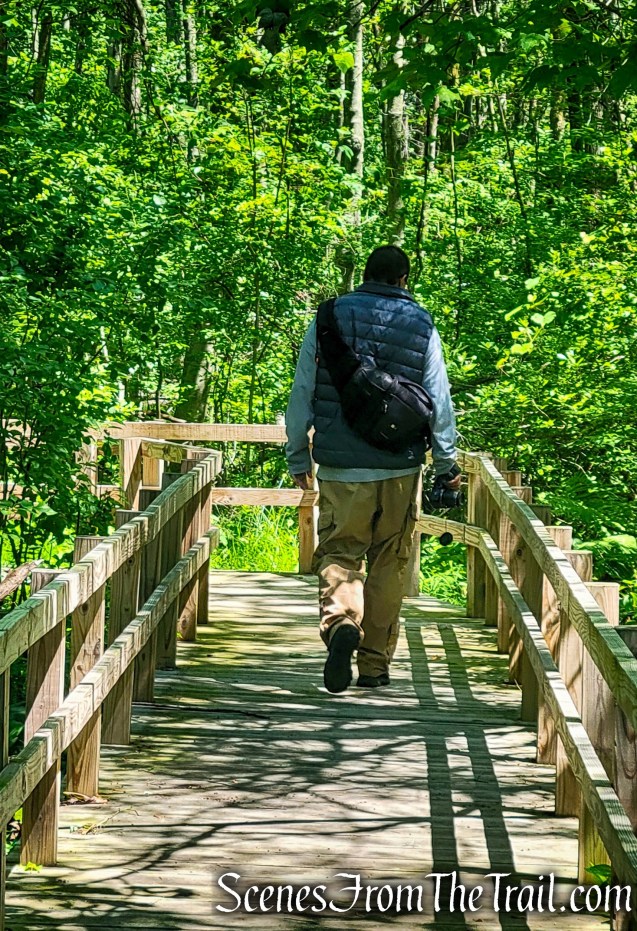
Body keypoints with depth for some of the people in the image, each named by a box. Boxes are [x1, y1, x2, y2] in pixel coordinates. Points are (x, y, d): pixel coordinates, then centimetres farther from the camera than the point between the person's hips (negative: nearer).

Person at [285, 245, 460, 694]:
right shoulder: (421, 325, 1)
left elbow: (301, 395, 4)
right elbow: (439, 401, 2)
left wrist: (298, 457, 14)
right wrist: (447, 463, 11)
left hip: (341, 469, 0)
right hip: (400, 470, 0)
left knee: (339, 554, 5)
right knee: (390, 564, 10)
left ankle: (341, 620, -25)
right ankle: (375, 664, 12)